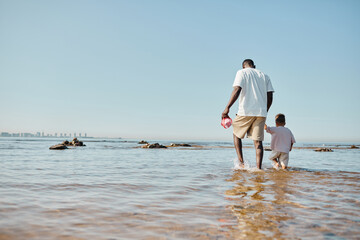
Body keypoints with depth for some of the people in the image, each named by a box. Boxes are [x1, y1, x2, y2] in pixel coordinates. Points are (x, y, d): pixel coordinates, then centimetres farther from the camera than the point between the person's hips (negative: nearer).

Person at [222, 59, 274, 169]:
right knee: (258, 141, 4)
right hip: (261, 112, 4)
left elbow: (237, 90, -11)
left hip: (246, 111, -4)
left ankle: (241, 163, 5)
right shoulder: (264, 76, 18)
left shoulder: (242, 72, 5)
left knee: (236, 134, 15)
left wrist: (227, 108, -14)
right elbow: (270, 97, 12)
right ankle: (259, 168, -3)